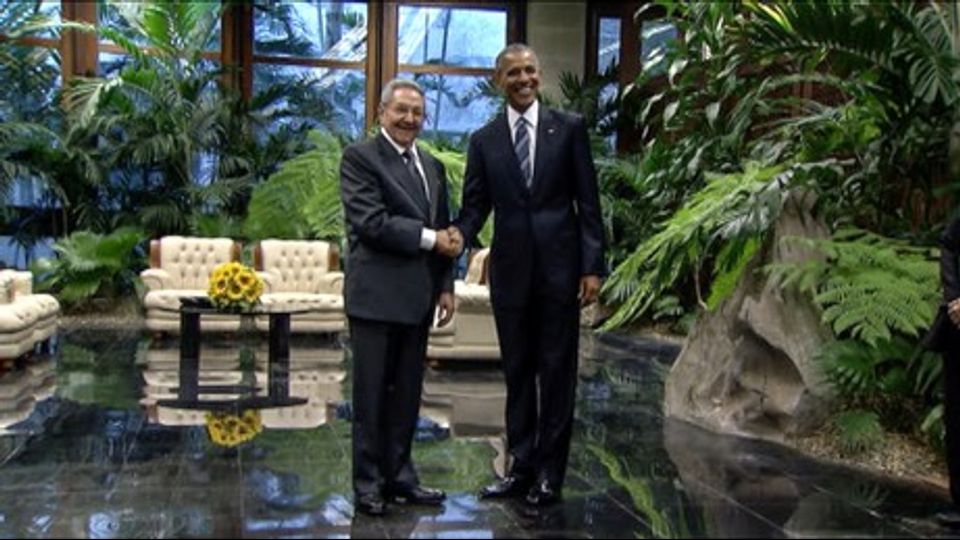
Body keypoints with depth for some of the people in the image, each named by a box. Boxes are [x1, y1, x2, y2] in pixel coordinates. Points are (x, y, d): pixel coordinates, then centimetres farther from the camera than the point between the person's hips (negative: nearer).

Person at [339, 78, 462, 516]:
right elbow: (371, 221, -16)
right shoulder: (360, 157, -4)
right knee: (371, 395, 2)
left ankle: (399, 476, 22)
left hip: (417, 298, 7)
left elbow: (444, 231, 18)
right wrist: (430, 238, -13)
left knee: (407, 394, 12)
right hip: (376, 295, -6)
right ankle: (368, 484, 12)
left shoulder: (432, 167, 17)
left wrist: (445, 287, 9)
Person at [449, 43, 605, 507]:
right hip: (510, 269, 2)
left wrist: (593, 265, -6)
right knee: (517, 372, 10)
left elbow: (587, 202, 0)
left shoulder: (569, 129, 2)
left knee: (557, 372, 5)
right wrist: (459, 234, -18)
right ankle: (521, 466, 21)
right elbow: (475, 204, 4)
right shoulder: (484, 140, 7)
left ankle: (550, 473, 15)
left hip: (560, 266, -2)